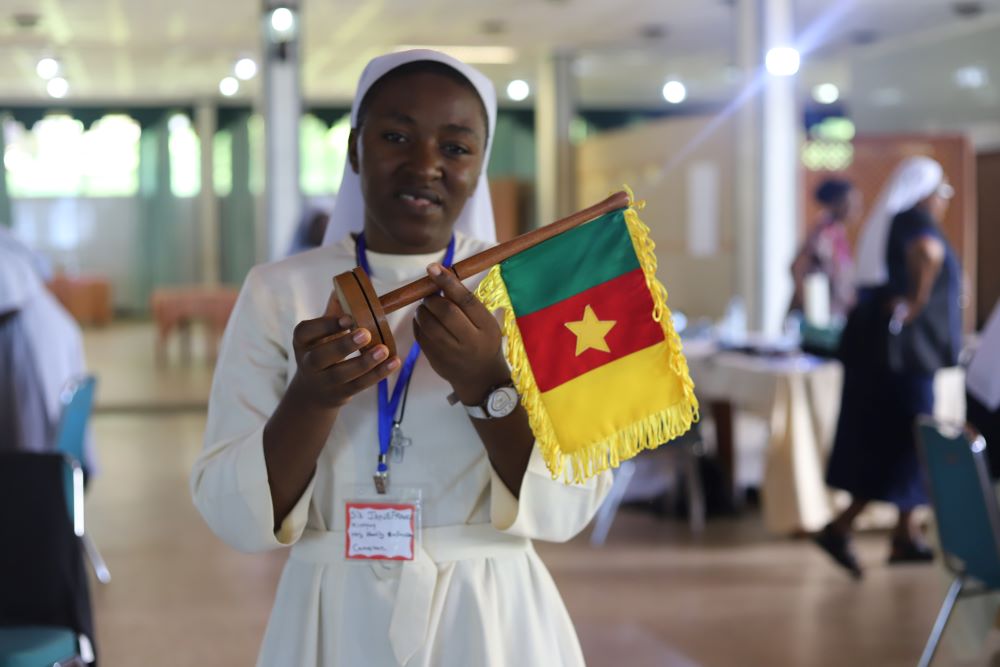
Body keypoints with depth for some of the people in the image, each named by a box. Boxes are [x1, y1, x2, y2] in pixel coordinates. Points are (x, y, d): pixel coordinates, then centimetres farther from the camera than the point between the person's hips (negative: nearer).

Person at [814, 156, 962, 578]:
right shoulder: (917, 223, -13)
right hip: (905, 349, -10)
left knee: (883, 439, 12)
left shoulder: (887, 223, 15)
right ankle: (839, 529, -9)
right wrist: (918, 300, -24)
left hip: (878, 347, 10)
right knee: (903, 443, -5)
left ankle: (906, 538, 19)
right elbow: (927, 252, -35)